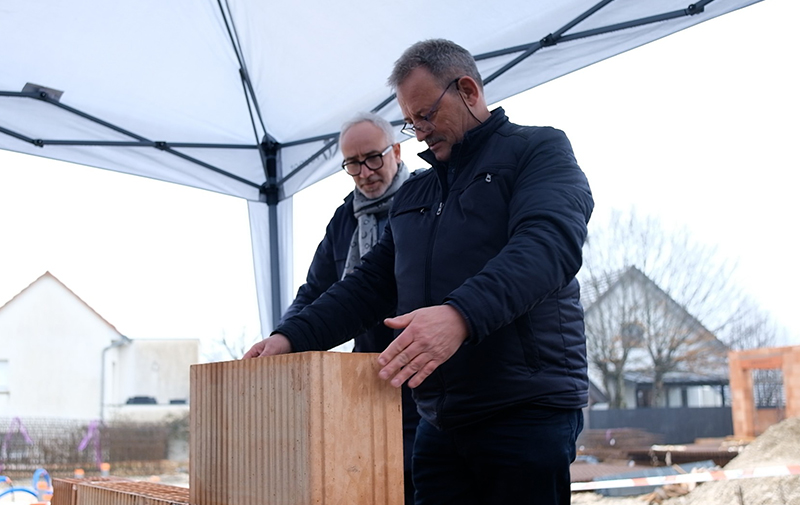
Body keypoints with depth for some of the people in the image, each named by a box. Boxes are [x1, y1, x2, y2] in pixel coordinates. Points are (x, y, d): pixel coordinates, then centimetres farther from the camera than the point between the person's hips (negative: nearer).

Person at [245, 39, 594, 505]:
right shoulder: (413, 195, 22)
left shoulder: (540, 150, 0)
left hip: (527, 410, -6)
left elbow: (549, 244, -19)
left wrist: (461, 315, -34)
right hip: (439, 422, 6)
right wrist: (293, 336, 3)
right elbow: (370, 284, 19)